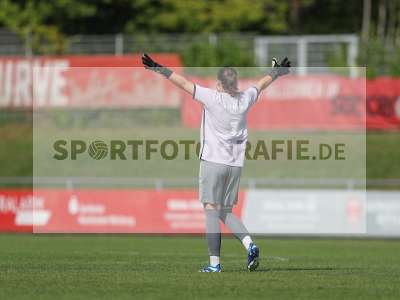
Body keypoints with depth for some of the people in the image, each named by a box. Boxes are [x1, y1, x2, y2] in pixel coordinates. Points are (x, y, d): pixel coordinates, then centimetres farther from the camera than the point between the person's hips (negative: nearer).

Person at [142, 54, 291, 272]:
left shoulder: (213, 98, -10)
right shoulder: (245, 99, 4)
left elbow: (184, 84, -10)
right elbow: (261, 84, 24)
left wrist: (159, 69, -5)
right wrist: (276, 72, 43)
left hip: (213, 162, -5)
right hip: (235, 164, 5)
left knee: (212, 211, -4)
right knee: (226, 212, 15)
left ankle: (214, 263, -9)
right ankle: (250, 245, -6)